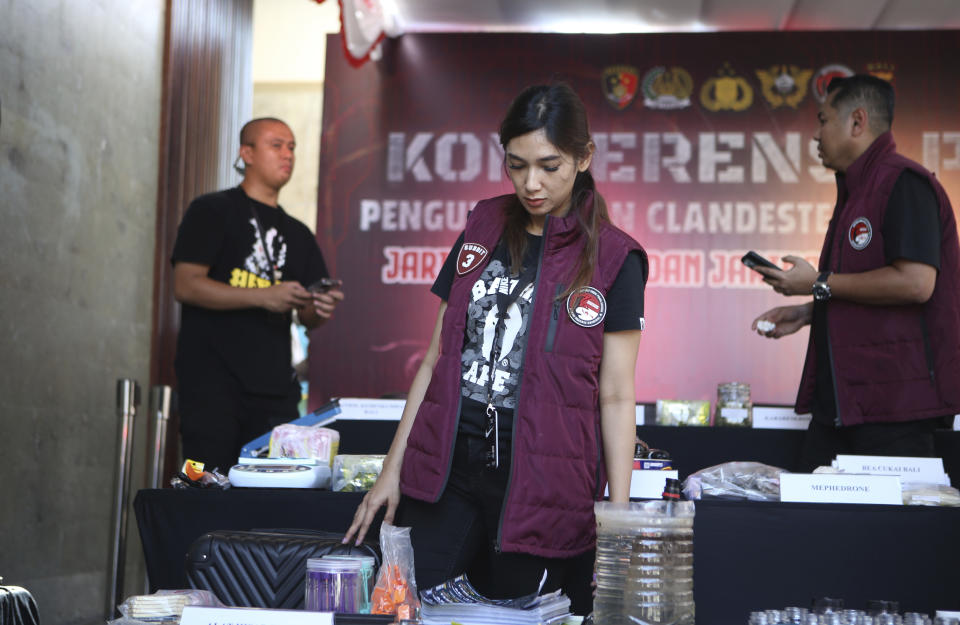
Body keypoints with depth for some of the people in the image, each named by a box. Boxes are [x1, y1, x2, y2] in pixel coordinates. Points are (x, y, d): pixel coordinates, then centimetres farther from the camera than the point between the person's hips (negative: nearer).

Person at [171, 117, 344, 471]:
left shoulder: (297, 234, 20)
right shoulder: (212, 211, 3)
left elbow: (308, 318, 19)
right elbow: (185, 285, -9)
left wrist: (320, 311, -7)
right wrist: (264, 297, -17)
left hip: (275, 388, 5)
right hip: (213, 381, -5)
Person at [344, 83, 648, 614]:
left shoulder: (612, 259, -2)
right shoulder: (483, 230, 10)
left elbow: (616, 397, -3)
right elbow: (437, 358, 13)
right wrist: (393, 469, 11)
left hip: (542, 486, -3)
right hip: (447, 473, 4)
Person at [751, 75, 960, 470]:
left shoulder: (903, 182, -12)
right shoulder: (857, 191, 20)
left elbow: (914, 282, -25)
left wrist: (819, 284, -16)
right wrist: (805, 314, 16)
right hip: (839, 402, 10)